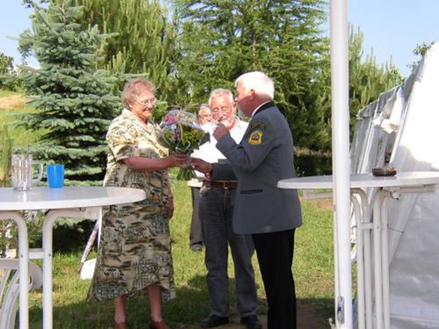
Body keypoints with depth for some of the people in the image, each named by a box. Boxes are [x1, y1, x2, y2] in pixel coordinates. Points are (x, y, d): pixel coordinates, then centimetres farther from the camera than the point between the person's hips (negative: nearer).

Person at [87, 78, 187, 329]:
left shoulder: (154, 127, 16)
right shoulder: (120, 127, -7)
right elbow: (133, 161, -21)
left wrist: (169, 198, 15)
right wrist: (167, 161, -31)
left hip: (155, 207, 7)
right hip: (126, 207, -7)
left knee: (157, 259, 5)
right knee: (123, 260, -1)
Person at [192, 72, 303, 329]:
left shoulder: (263, 120, -14)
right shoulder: (272, 117, 20)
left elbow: (246, 161, -22)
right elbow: (252, 165, 23)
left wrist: (223, 138, -7)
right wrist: (212, 170, 22)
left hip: (269, 215, -11)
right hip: (280, 212, 11)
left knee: (277, 279, -5)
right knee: (281, 278, 15)